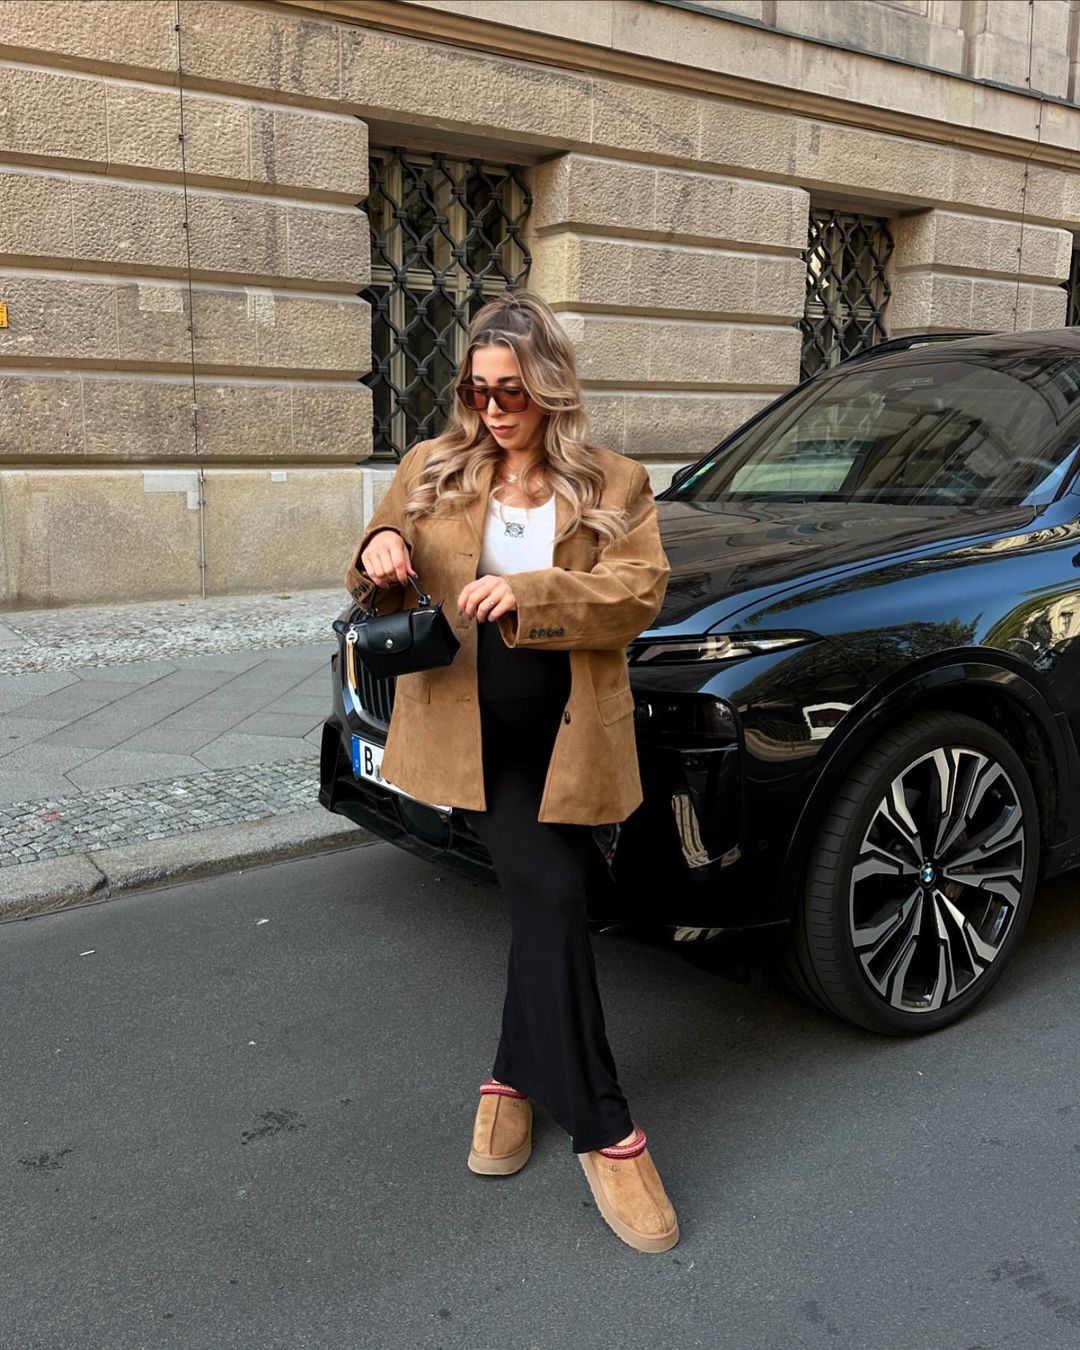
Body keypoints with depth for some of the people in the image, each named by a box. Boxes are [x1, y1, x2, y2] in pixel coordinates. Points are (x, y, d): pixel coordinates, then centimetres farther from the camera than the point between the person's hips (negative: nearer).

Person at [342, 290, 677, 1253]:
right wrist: (378, 558, -14)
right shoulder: (432, 472, 7)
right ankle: (606, 1134, -4)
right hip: (473, 736, -1)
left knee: (549, 905, 14)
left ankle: (517, 1078, 39)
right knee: (553, 901, -13)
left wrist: (529, 594, -26)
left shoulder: (613, 486, 3)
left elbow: (641, 588, -11)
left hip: (567, 740, 2)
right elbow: (383, 593, 11)